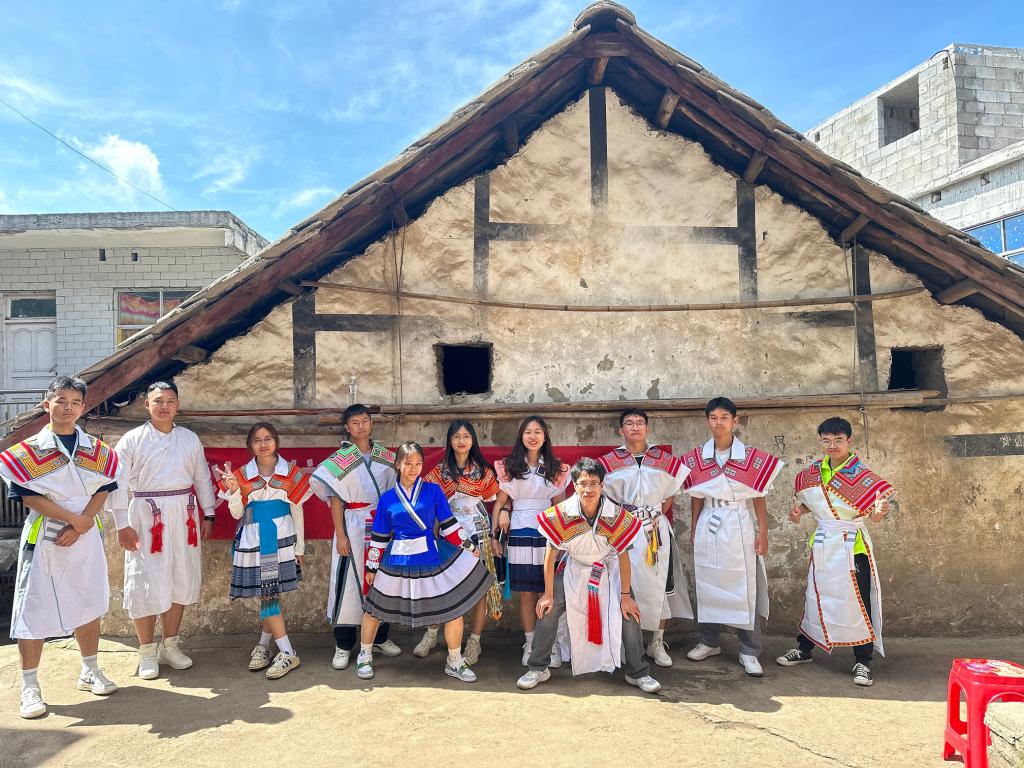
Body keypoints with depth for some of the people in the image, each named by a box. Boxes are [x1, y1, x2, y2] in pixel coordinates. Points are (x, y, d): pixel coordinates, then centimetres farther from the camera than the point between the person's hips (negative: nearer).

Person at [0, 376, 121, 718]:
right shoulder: (29, 450, -4)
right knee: (34, 609, 1)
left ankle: (90, 672, 29)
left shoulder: (97, 450, 5)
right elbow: (28, 495, -11)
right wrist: (74, 518, -16)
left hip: (86, 537, 3)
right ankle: (30, 687, 14)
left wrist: (79, 526, -13)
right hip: (43, 538, -3)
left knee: (89, 603, 12)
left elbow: (102, 489, 0)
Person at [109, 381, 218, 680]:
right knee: (146, 585, 1)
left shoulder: (190, 439, 8)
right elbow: (119, 485, -4)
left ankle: (170, 645, 25)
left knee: (180, 580, 10)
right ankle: (147, 651, 17)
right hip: (146, 517, -3)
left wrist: (208, 515, 9)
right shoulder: (132, 440, -2)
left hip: (183, 516, 4)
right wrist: (123, 525, -8)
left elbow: (202, 478, 12)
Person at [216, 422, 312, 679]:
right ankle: (287, 653, 7)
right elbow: (237, 514, 4)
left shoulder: (291, 473, 3)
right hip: (253, 540, 1)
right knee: (267, 595, 1)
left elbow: (297, 512, 7)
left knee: (269, 595, -2)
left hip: (282, 539, -1)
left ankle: (263, 646, 14)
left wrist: (299, 548, 7)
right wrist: (233, 491, -14)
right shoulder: (241, 475, 4)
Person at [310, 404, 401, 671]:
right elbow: (335, 500, -6)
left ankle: (381, 637, 26)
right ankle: (343, 646, 10)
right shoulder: (340, 459, -3)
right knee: (349, 582, -1)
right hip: (353, 527, -4)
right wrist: (340, 536, -12)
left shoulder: (386, 457, 7)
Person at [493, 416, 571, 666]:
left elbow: (560, 505, 7)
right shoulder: (510, 467, 8)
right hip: (519, 533, 0)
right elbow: (500, 501, 7)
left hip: (547, 533, 0)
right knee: (526, 593, 4)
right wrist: (493, 534, -3)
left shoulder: (556, 468, 9)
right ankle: (530, 644, 15)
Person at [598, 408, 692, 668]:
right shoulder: (610, 462, 2)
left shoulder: (664, 460, 5)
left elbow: (669, 496, 10)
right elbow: (606, 499, 6)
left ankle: (657, 643, 16)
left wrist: (655, 517, 0)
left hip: (657, 529, 1)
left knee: (660, 585, 4)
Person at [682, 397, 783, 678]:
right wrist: (693, 530, 8)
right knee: (708, 586, 10)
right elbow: (696, 497, 8)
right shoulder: (697, 457, 3)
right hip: (708, 528, 2)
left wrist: (763, 532, -3)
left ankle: (749, 651, 11)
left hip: (739, 527, -2)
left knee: (744, 589, 0)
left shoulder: (751, 457, -2)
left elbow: (759, 497, 0)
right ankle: (709, 642, 25)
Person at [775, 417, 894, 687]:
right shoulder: (814, 471, 3)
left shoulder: (861, 475, -10)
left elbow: (874, 517, -14)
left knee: (858, 602, 1)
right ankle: (803, 649, 28)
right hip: (821, 545, 4)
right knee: (814, 597, 13)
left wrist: (881, 510, -36)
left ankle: (862, 662, 16)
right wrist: (799, 509, -2)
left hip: (852, 546, -4)